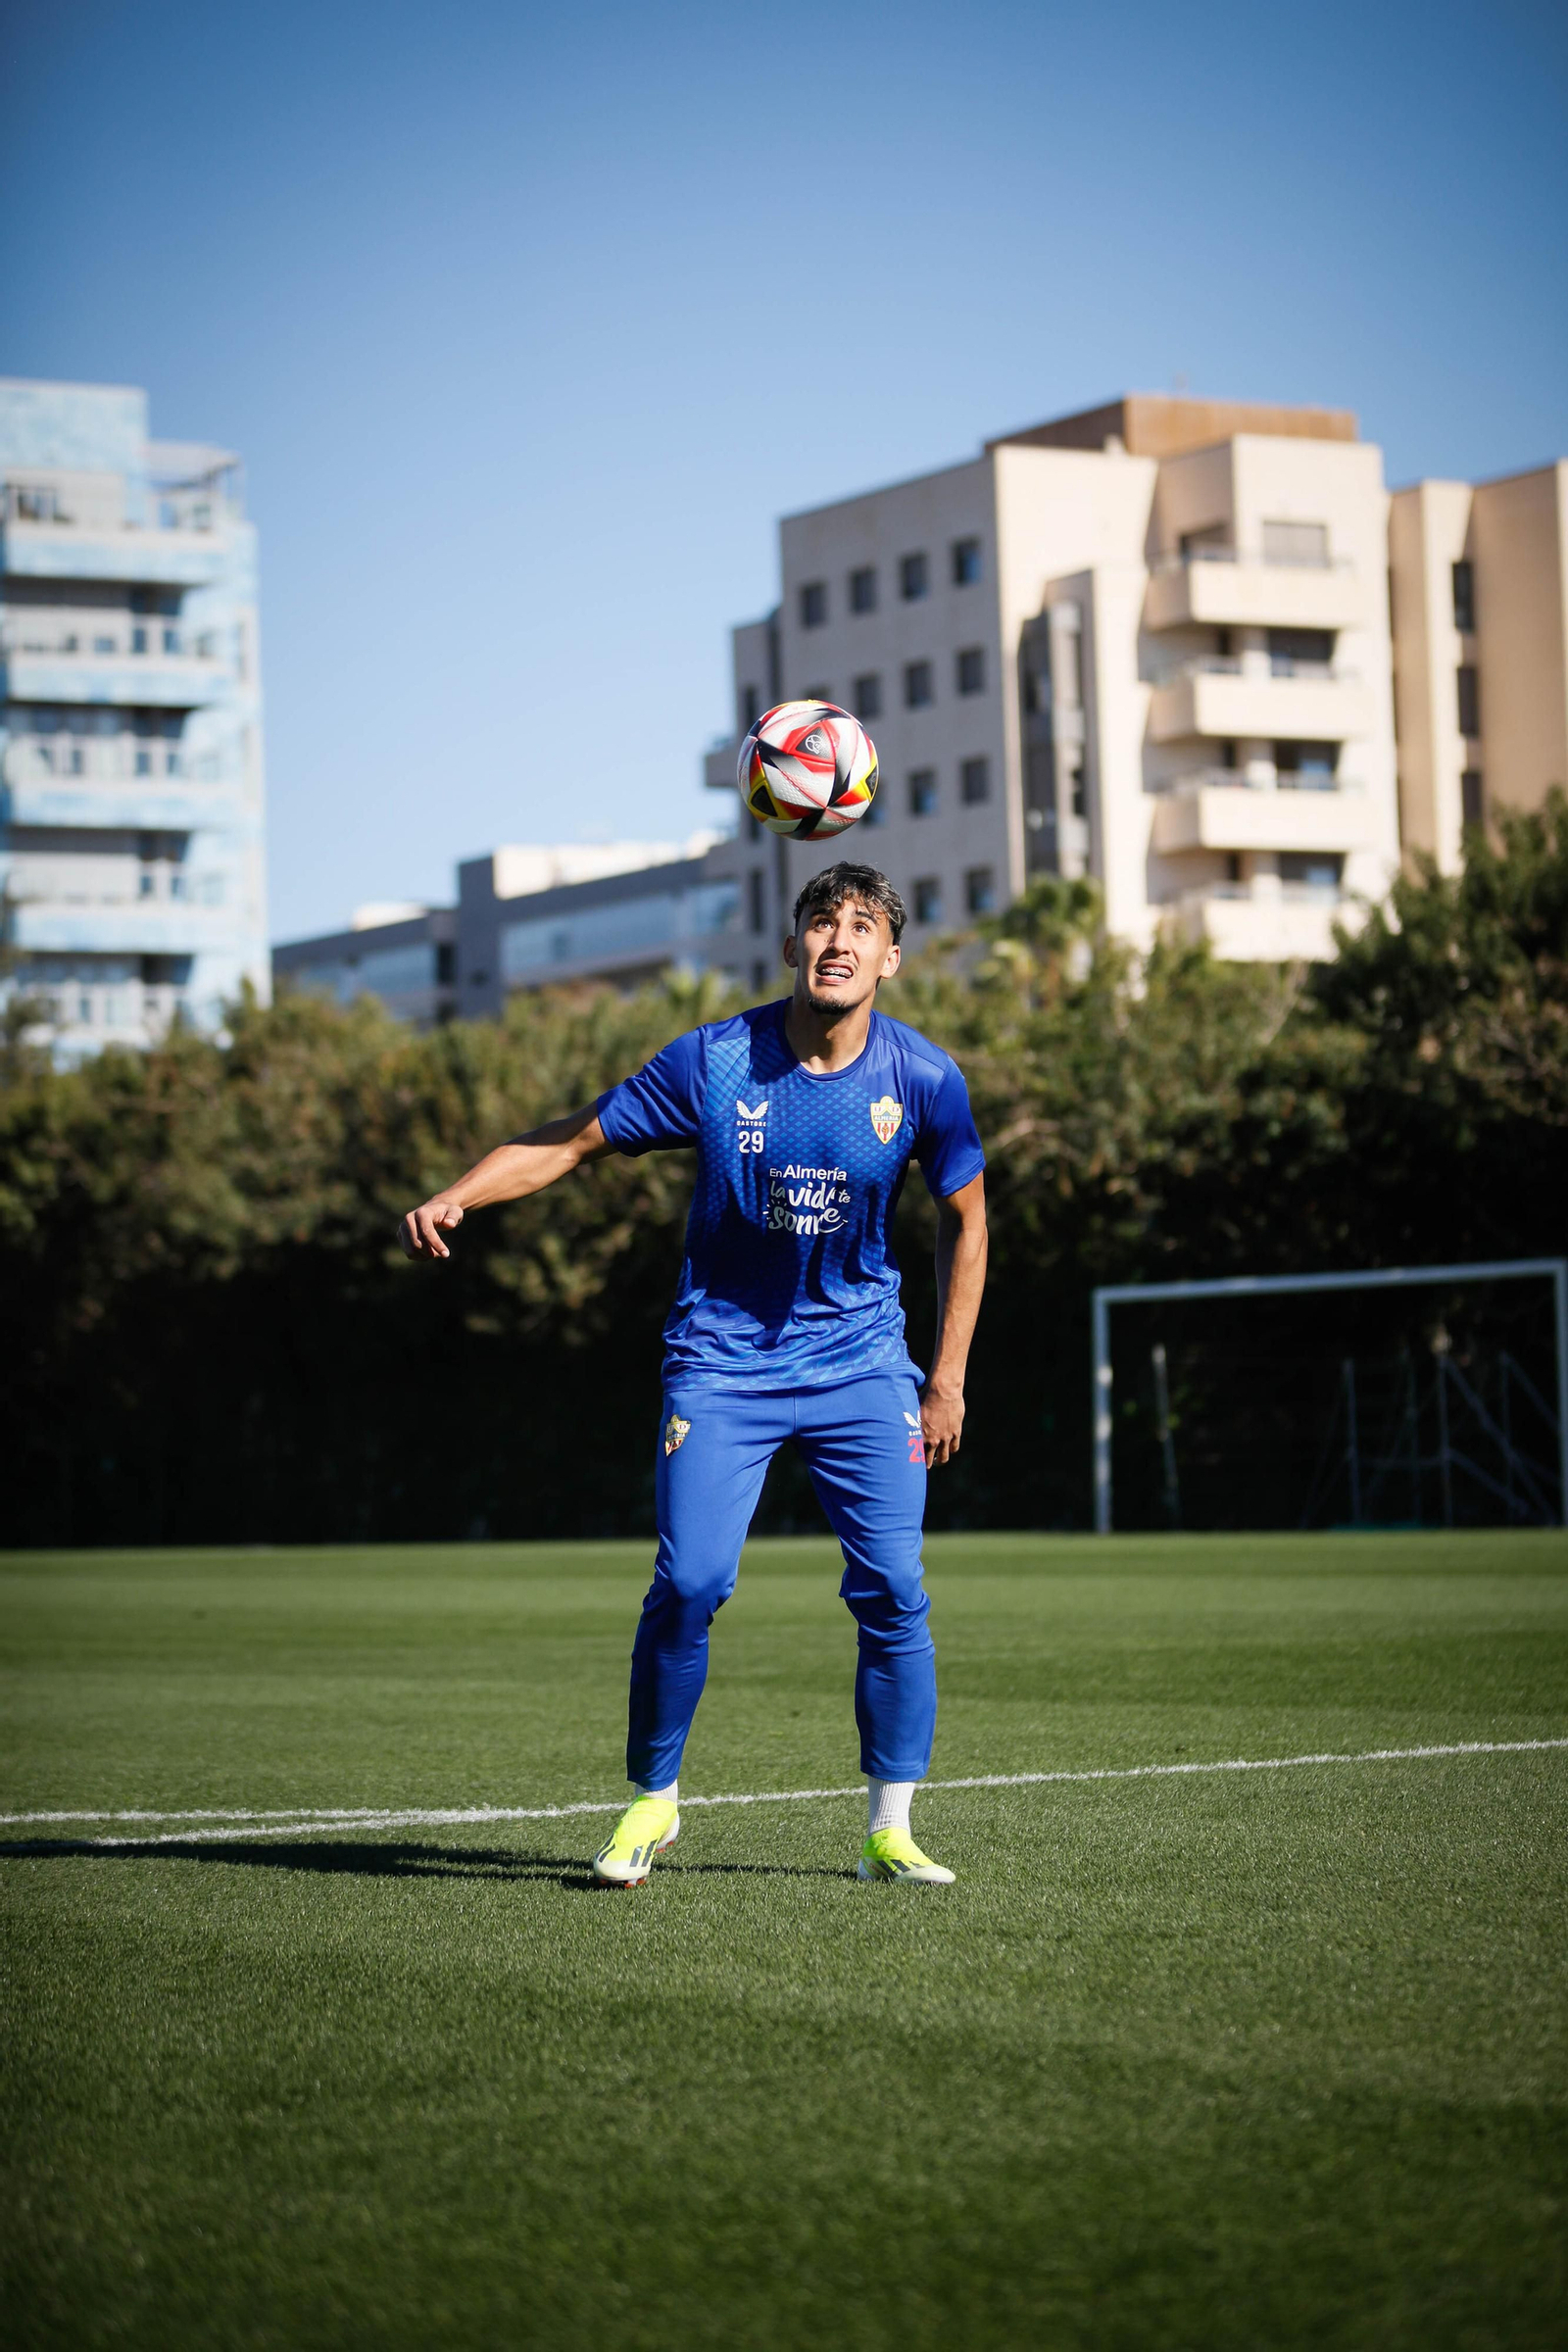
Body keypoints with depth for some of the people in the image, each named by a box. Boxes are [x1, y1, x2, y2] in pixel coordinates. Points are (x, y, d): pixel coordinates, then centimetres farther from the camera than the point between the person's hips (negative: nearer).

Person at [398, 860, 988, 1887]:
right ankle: (654, 1801, 11)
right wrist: (453, 1197, -19)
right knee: (690, 1584, -11)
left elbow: (964, 1219, 6)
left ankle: (891, 1830, 5)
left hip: (861, 1363, 1)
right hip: (723, 1358, -1)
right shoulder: (713, 1061, -12)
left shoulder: (925, 1078, -8)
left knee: (892, 1589, -8)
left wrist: (948, 1380, 4)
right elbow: (571, 1141, -4)